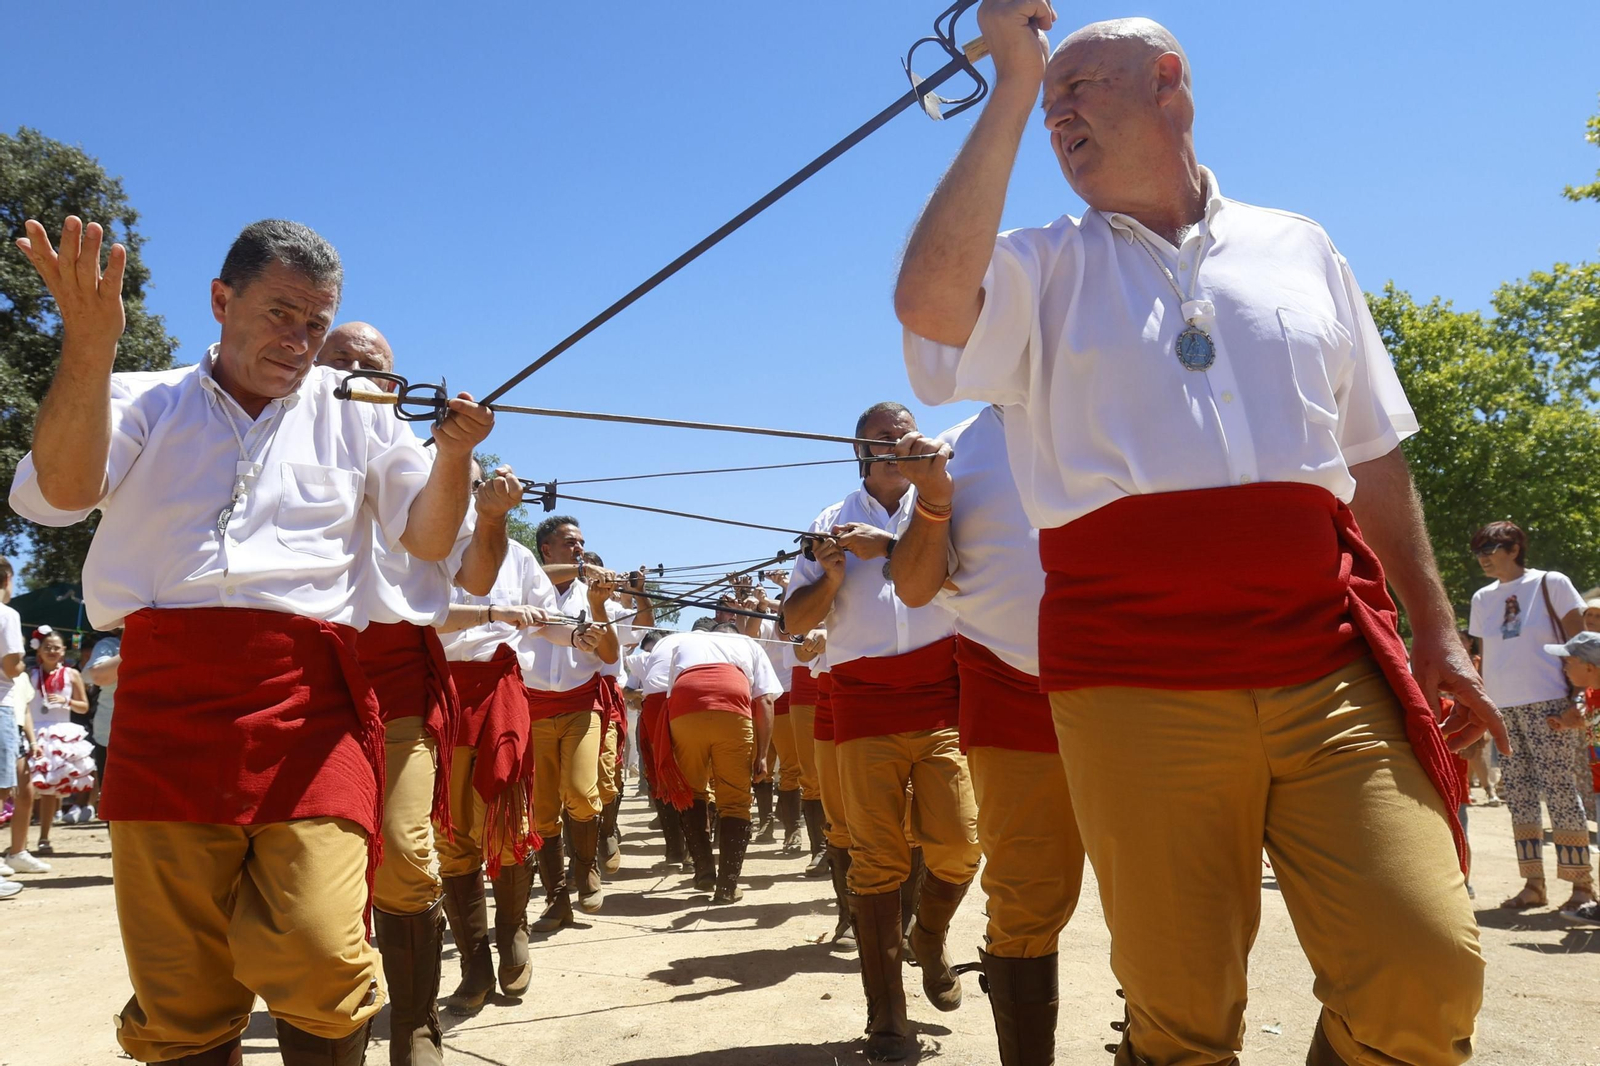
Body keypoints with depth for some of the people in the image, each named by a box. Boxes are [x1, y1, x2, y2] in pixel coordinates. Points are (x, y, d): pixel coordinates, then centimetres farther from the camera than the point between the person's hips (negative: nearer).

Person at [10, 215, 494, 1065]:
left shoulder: (353, 413, 17)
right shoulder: (144, 403, 17)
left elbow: (427, 537, 12)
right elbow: (63, 489, -3)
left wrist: (452, 455, -7)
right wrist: (88, 347, -16)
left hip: (309, 707, 0)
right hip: (168, 706, 1)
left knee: (319, 960, -14)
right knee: (179, 986, 4)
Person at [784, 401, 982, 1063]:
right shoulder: (832, 523, 15)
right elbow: (794, 621, 12)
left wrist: (889, 546, -15)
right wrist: (830, 574, -5)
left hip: (941, 697, 0)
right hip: (864, 704, 0)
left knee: (957, 845, -5)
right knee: (876, 856, -3)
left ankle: (930, 936, 28)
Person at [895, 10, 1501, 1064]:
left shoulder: (1299, 249, 17)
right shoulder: (1042, 266, 10)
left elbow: (1372, 453, 20)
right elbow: (929, 301, -13)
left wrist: (1436, 627, 15)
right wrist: (1011, 86, -5)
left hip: (1332, 660, 2)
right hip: (1139, 678, -1)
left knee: (1427, 968, -7)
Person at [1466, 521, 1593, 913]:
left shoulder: (1551, 584, 0)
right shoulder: (1482, 599, 14)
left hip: (1547, 705, -5)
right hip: (1501, 709, 5)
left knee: (1559, 789, -5)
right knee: (1518, 792, 5)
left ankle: (1582, 884, 4)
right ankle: (1533, 884, 12)